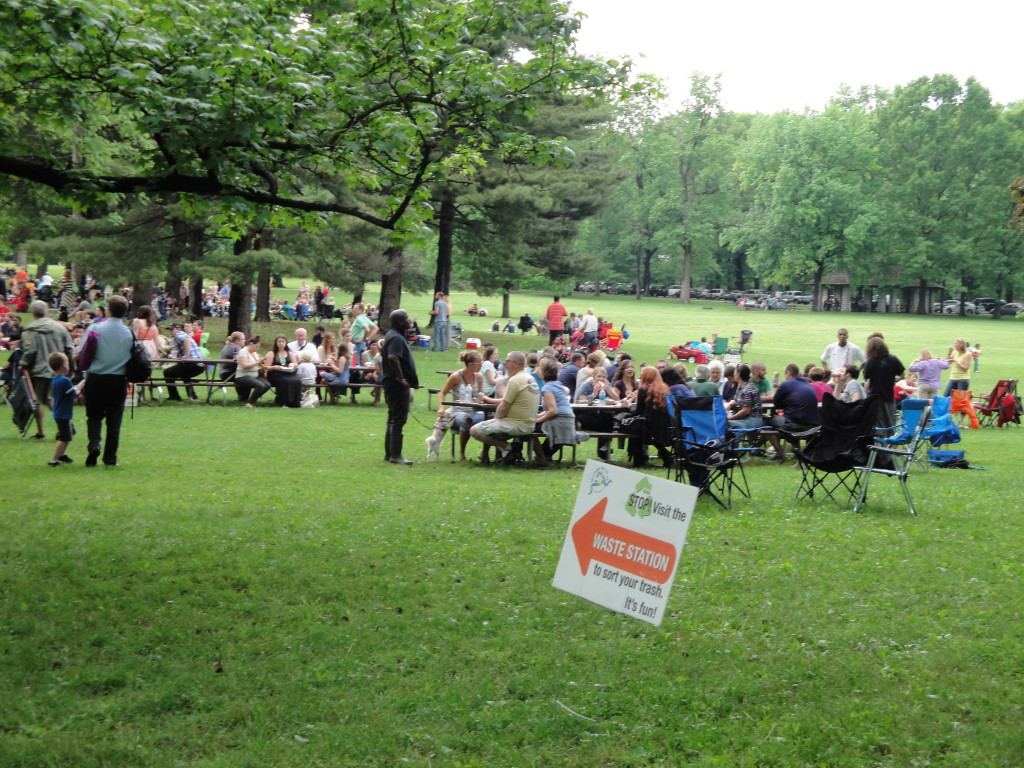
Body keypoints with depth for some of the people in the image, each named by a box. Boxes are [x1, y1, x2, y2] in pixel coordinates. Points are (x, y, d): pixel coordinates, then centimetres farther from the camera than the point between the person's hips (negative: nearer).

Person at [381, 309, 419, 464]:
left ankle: (389, 454, 20)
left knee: (393, 419, 15)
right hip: (398, 385, -11)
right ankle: (395, 455, -6)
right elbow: (393, 358, -33)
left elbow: (384, 355, 28)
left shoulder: (392, 335, 16)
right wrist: (400, 378, -25)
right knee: (398, 419, -8)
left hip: (391, 382, 11)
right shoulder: (397, 338, -18)